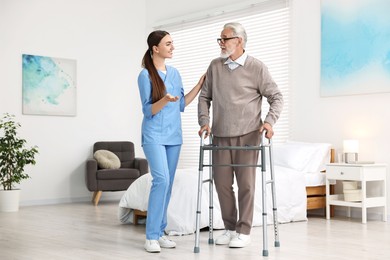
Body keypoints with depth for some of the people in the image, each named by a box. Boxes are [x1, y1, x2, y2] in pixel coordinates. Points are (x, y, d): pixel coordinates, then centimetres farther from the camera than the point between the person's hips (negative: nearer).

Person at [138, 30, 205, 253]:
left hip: (174, 136, 7)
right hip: (154, 136, -7)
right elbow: (148, 111, -12)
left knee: (168, 184, 7)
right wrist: (165, 100, -29)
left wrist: (199, 85, 9)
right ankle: (151, 236, -13)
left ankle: (160, 232, 15)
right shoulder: (145, 75, -9)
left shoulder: (175, 73, 11)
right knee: (161, 180, -19)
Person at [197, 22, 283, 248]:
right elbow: (205, 97, 13)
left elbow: (276, 96, -1)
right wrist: (205, 121, -1)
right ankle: (230, 228, 22)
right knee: (222, 183, 7)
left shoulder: (257, 67, -5)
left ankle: (244, 231, 11)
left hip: (247, 135, -4)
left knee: (246, 184, 0)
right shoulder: (215, 66, 7)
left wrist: (270, 121, -15)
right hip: (220, 135, 4)